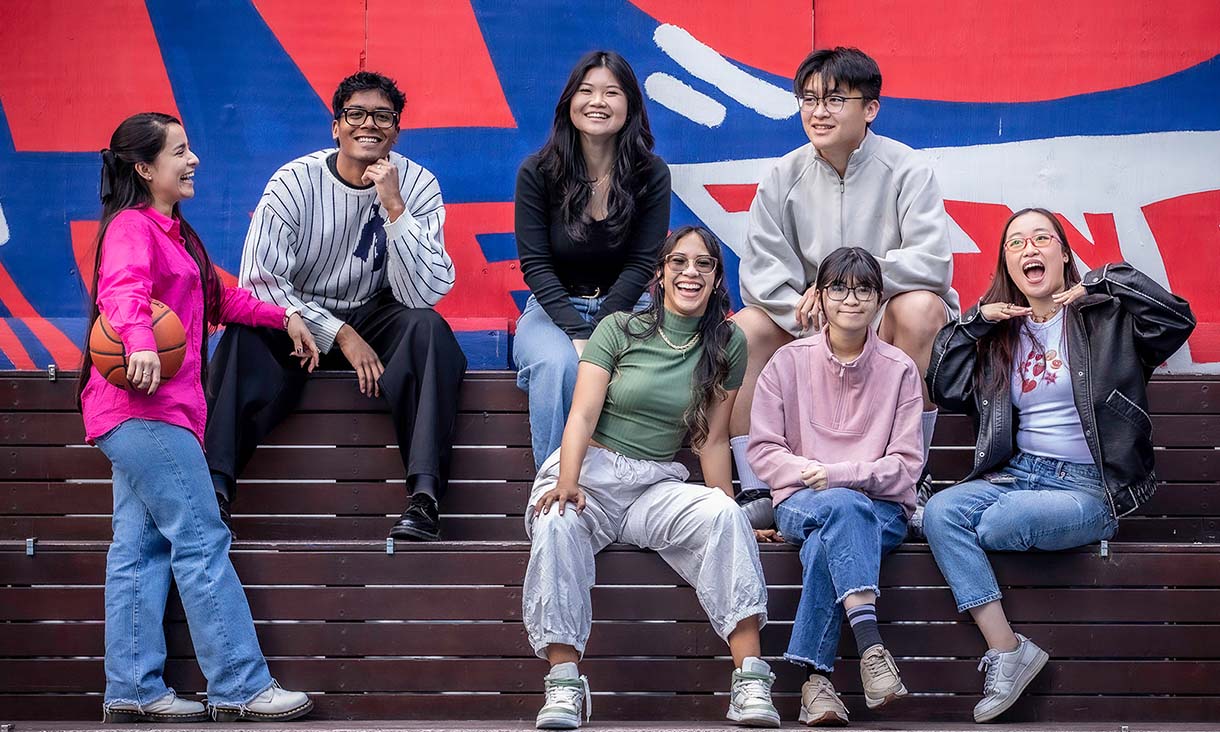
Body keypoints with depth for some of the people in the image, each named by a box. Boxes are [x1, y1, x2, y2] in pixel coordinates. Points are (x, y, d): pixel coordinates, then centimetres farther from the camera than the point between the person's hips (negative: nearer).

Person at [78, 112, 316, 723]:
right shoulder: (132, 226, -9)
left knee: (141, 547, 8)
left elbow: (219, 300, 32)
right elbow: (122, 289, -29)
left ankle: (132, 691, 10)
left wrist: (283, 317, 29)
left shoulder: (171, 231, 23)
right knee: (201, 541, -9)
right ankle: (241, 688, -7)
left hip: (151, 413, 10)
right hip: (145, 405, -10)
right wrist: (141, 343, -46)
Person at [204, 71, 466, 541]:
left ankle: (425, 495, -39)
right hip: (299, 319, 0)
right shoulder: (295, 182, -10)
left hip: (374, 319, 1)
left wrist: (394, 208, -28)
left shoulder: (417, 186, -9)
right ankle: (214, 488, -35)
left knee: (427, 327, -31)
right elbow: (259, 280, -16)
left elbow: (423, 294, -19)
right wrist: (340, 335, -22)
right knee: (245, 335, -31)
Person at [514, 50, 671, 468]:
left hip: (624, 308, 0)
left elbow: (642, 263, -5)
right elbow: (535, 264, -6)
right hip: (553, 308, 0)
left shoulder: (652, 175, -2)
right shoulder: (537, 173, -4)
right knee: (559, 363, -35)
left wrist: (598, 334, -17)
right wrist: (577, 334, -20)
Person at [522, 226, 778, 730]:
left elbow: (713, 438, 10)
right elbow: (582, 416, -7)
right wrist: (566, 483, -24)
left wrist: (724, 505, 0)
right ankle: (564, 687, -38)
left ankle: (751, 684, -35)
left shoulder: (727, 345, 9)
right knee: (557, 524, -36)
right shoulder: (619, 330, 3)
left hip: (658, 485, 2)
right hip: (591, 469, -2)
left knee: (724, 514, -30)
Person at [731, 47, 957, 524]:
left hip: (888, 325, -3)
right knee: (744, 329, -22)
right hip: (809, 326, 3)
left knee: (920, 306, -35)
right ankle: (755, 489, -19)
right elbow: (760, 274, -7)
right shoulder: (785, 177, 1)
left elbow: (931, 262, -22)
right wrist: (812, 324, -24)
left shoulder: (905, 170, -8)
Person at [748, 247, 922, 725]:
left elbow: (906, 466, -1)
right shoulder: (790, 361, 6)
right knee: (843, 507, -37)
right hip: (800, 503, 0)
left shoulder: (899, 370, 5)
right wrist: (811, 473, -15)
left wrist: (841, 474, -16)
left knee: (823, 545, -36)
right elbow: (762, 450, 3)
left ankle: (815, 679, -40)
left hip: (881, 510, 0)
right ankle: (871, 645, -50)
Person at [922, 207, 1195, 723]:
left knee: (999, 524, -33)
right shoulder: (1000, 331, 17)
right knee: (940, 512, -25)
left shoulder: (1105, 316, 2)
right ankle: (1007, 650, -25)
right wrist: (972, 322, 6)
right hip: (1017, 473, 5)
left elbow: (1177, 319, -15)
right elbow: (946, 390, 14)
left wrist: (1102, 283, -11)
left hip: (1088, 488, -5)